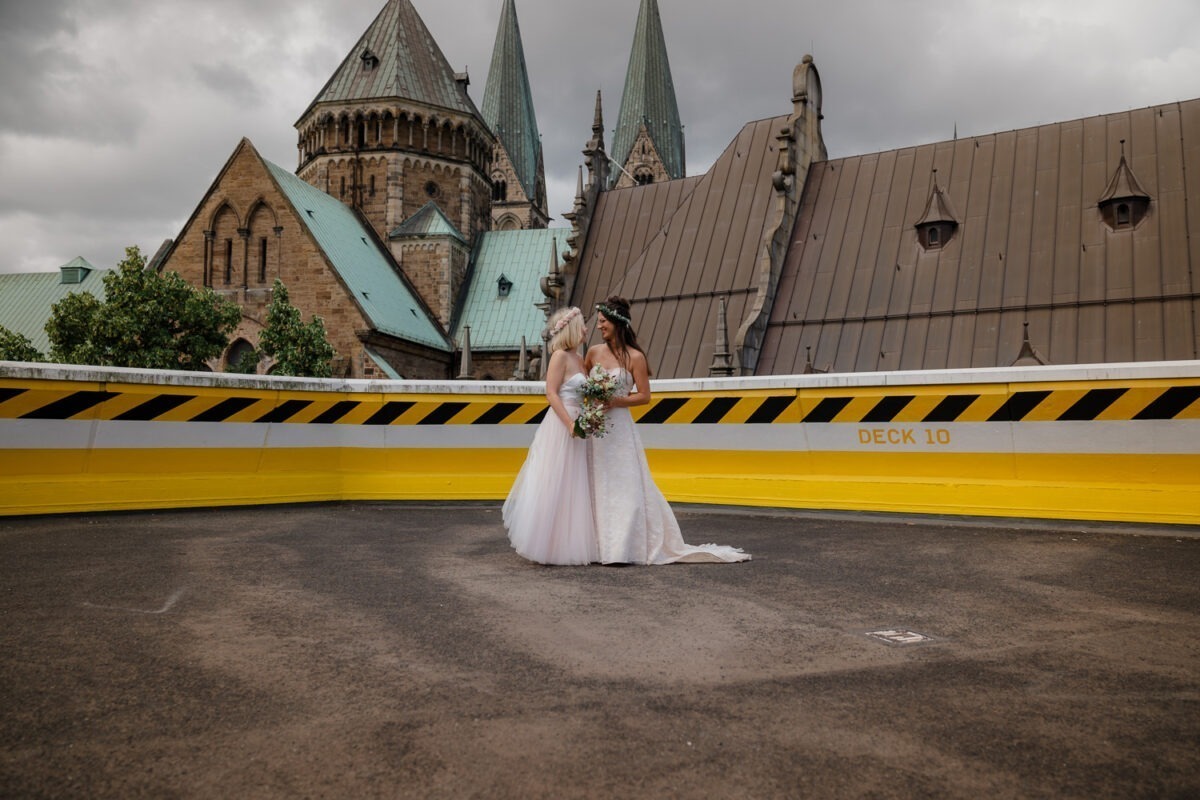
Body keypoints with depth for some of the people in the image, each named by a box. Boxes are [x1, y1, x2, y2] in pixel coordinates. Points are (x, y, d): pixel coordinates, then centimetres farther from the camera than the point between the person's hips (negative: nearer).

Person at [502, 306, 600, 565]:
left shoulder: (579, 359, 15)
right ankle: (545, 546, 6)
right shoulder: (560, 356, -10)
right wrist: (570, 423, -23)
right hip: (560, 427, -9)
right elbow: (551, 393, -17)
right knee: (554, 487, -3)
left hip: (576, 428, 9)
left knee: (572, 489, 12)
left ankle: (567, 545, 21)